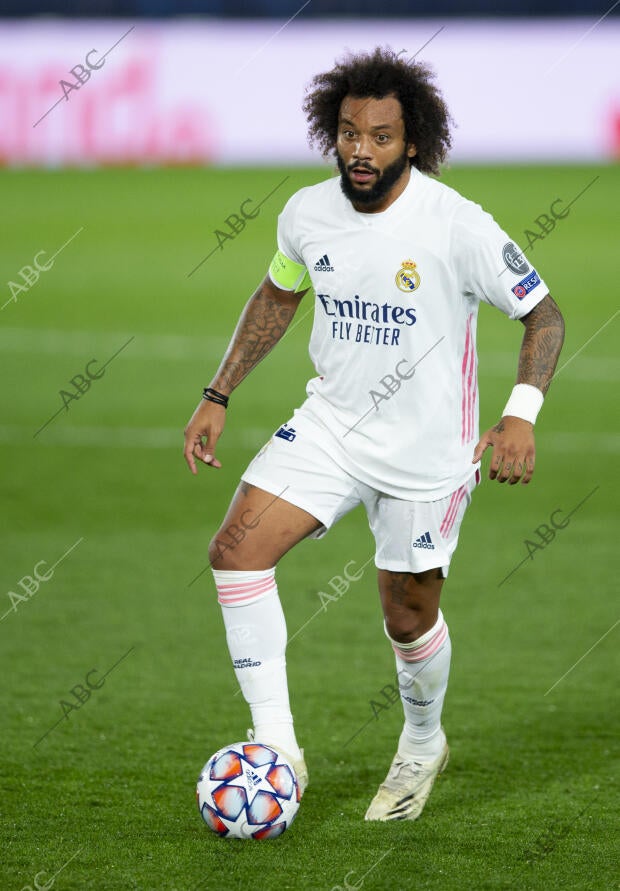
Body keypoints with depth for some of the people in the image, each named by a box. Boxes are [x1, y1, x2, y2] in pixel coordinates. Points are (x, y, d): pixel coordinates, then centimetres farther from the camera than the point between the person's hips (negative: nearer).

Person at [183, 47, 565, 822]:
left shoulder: (458, 228, -21)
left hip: (427, 452, -4)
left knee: (409, 619, 9)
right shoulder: (307, 213, -6)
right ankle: (277, 748, -10)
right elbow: (277, 295, 14)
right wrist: (218, 396, 10)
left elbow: (543, 316, -13)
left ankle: (422, 745, 40)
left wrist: (521, 415, -28)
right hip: (330, 426, 4)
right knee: (237, 552, -15)